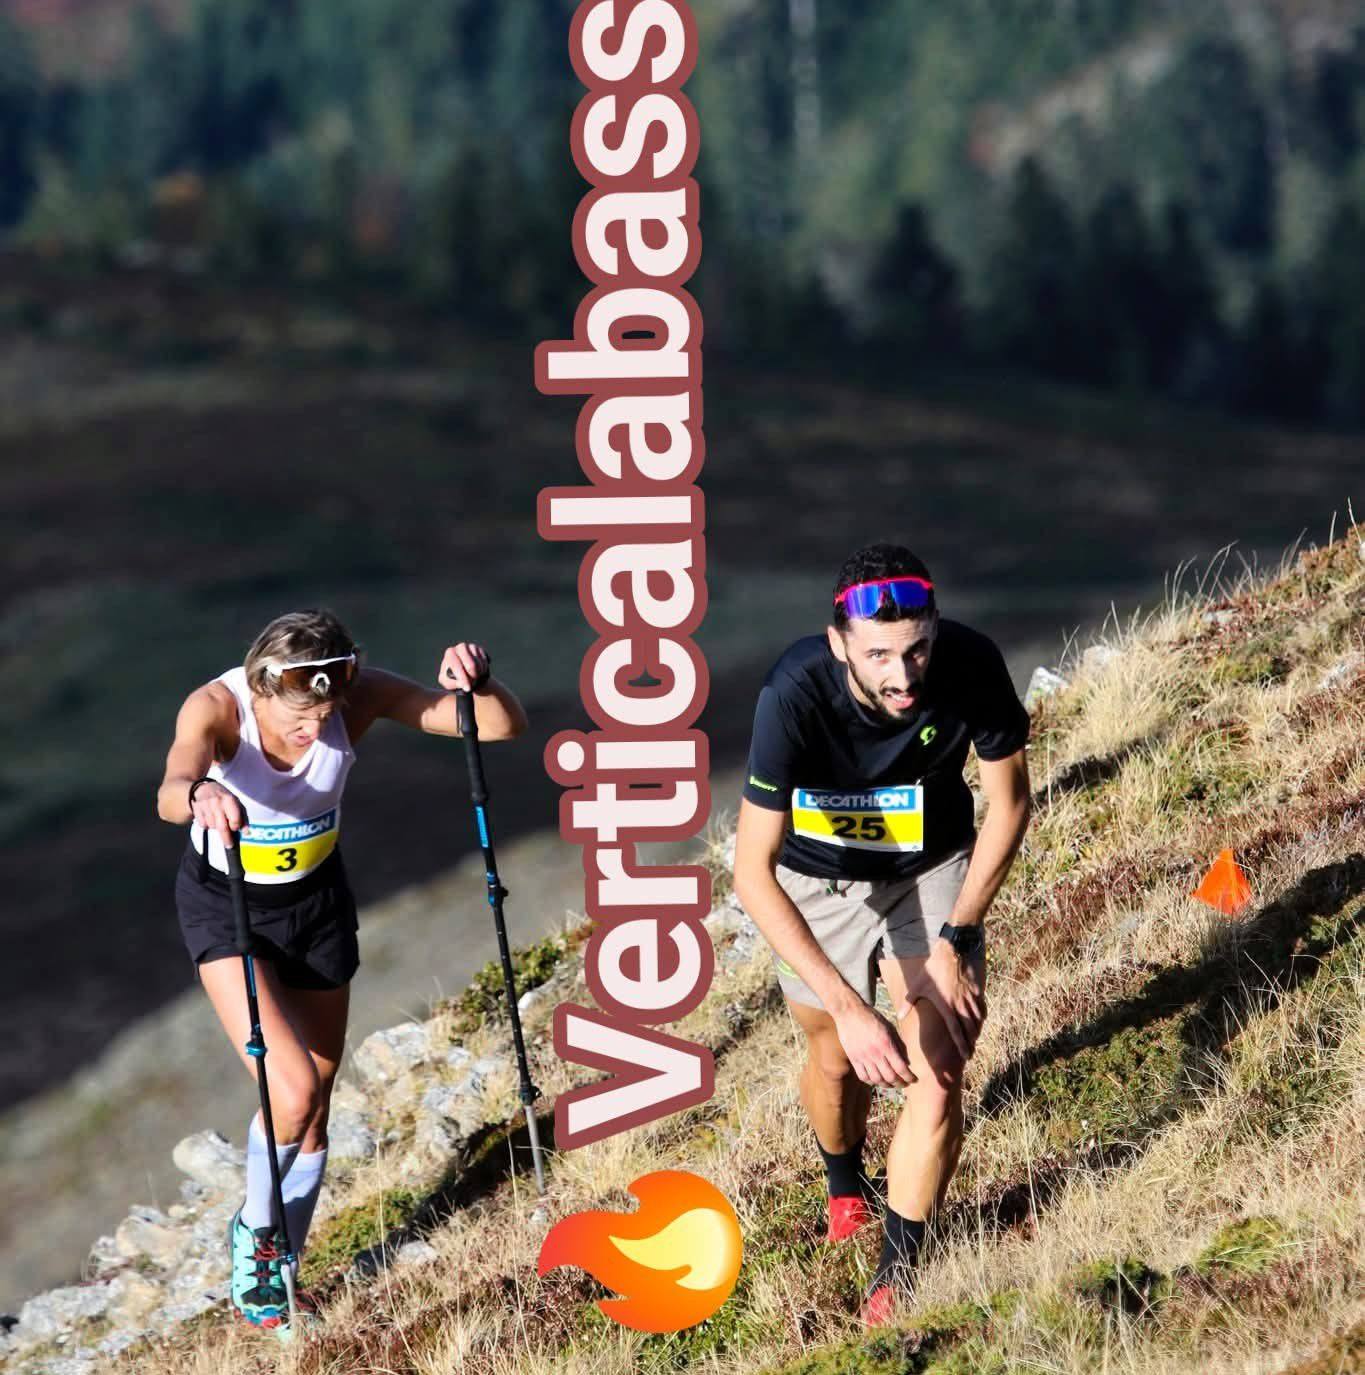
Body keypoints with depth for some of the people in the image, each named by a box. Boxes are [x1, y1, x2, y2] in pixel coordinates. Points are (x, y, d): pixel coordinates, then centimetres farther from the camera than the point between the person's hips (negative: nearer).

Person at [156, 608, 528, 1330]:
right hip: (225, 907, -3)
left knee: (315, 1107, 10)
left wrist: (478, 682, -50)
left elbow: (503, 727, -28)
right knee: (293, 1090, -19)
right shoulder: (216, 707, -31)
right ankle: (254, 1229, 11)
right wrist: (199, 797, -76)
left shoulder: (360, 695, -25)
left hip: (317, 898, 3)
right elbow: (170, 792, -53)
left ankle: (275, 1272, 32)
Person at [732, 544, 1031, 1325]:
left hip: (935, 872, 1)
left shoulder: (972, 667, -31)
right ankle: (846, 1189, 51)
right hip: (820, 882, -1)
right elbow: (752, 871, -36)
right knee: (838, 1060, 19)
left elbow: (1008, 804, -12)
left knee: (938, 1078, -8)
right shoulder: (796, 695, -38)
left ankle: (899, 1269, 12)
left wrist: (953, 941, -15)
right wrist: (848, 1006, -42)